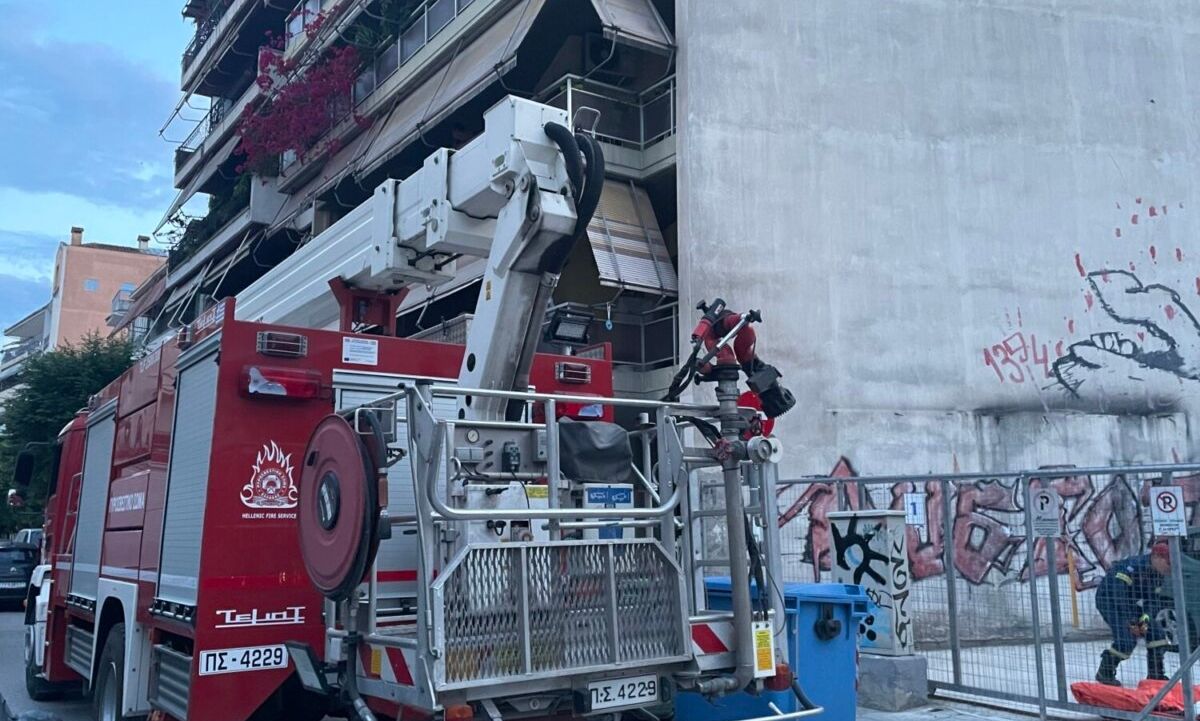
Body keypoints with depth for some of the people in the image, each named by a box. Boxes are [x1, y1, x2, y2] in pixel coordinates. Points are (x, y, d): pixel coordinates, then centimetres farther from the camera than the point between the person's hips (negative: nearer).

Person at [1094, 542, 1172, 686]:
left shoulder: (1159, 575, -3)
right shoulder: (1135, 566, -32)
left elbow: (1153, 599, -2)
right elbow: (1117, 593, -35)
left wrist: (1145, 619, -19)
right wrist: (1130, 621, -32)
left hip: (1129, 603, 9)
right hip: (1109, 600, -9)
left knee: (1157, 633, 2)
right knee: (1127, 639, -22)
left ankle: (1155, 674, 18)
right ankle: (1104, 673, -5)